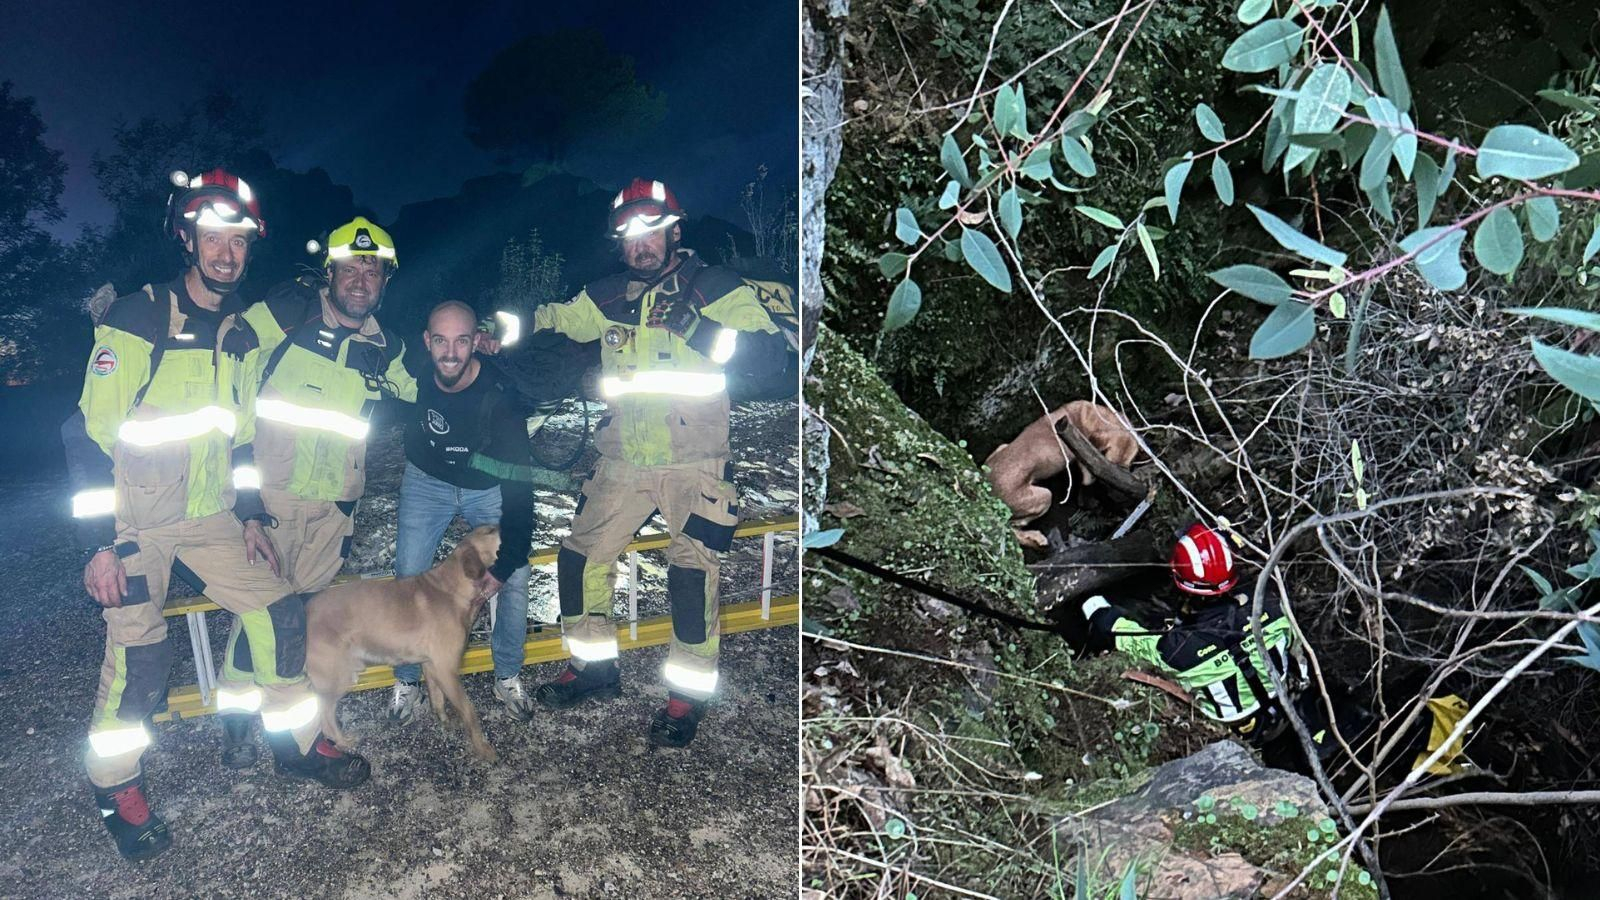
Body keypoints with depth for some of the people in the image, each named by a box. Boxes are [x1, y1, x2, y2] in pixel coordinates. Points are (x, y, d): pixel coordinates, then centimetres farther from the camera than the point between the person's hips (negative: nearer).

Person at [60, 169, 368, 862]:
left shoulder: (242, 337, 7)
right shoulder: (133, 321, -13)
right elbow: (90, 435, -14)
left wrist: (251, 516, 15)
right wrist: (99, 544, -17)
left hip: (208, 518, 6)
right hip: (132, 521, -6)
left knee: (279, 611, 0)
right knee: (139, 654, -8)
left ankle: (296, 743, 17)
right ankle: (114, 786, 15)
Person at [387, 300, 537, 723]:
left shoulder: (499, 397, -32)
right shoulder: (415, 378, -25)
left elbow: (518, 486, -29)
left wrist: (504, 561, -29)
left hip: (489, 487, -2)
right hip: (428, 482, 2)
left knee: (515, 578, -11)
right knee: (409, 576, -8)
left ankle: (508, 677, 11)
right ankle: (406, 680, 14)